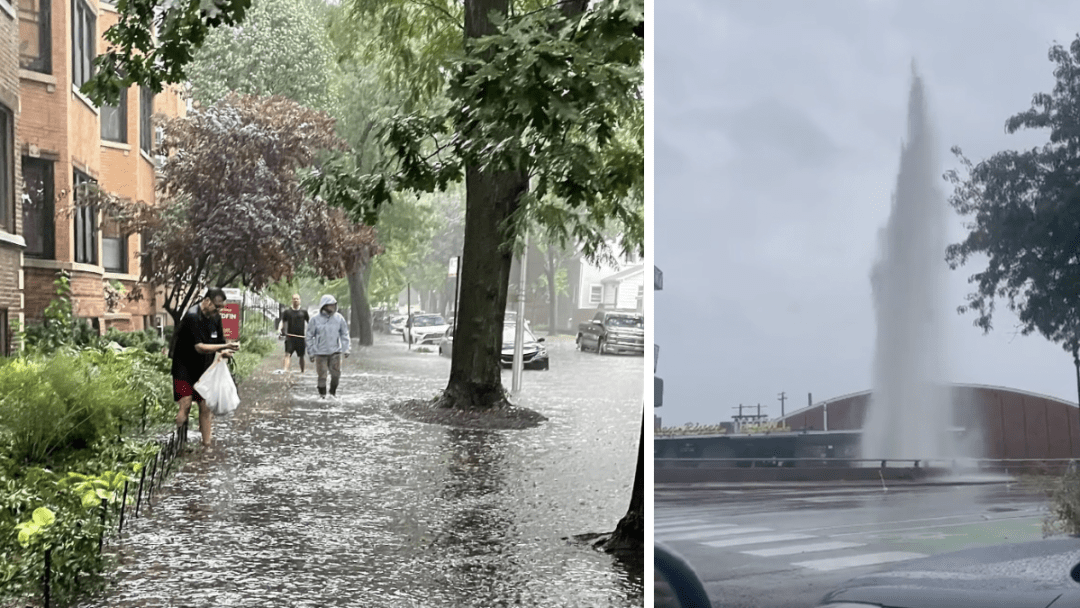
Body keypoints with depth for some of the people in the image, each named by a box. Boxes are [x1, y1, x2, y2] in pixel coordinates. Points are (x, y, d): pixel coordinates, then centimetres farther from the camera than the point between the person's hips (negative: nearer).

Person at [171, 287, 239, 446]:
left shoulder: (216, 318, 4)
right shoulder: (192, 317, -21)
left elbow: (218, 342, 12)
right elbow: (199, 347, -26)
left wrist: (224, 352, -13)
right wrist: (225, 346, -33)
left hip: (204, 370, 6)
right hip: (185, 369, -6)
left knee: (205, 408, 2)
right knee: (185, 405, -14)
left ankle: (207, 445, 6)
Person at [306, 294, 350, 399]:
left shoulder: (339, 318, 1)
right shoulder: (316, 319, -6)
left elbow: (344, 334, 10)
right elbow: (309, 336, 2)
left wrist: (345, 349, 5)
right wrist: (311, 352, 2)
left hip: (335, 351, 2)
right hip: (321, 352, -2)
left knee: (336, 373, 1)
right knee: (322, 375, 2)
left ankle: (333, 392, 22)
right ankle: (322, 394, 20)